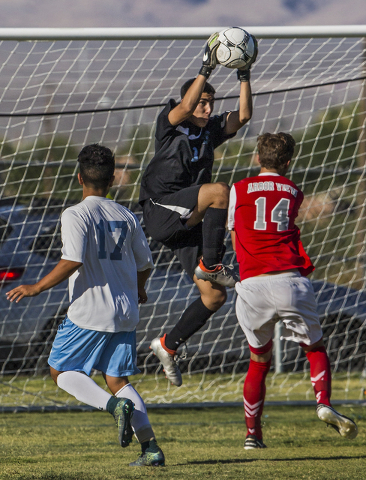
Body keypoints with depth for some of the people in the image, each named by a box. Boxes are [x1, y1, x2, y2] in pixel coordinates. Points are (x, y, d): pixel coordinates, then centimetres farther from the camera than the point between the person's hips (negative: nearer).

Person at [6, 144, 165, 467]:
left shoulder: (75, 216, -9)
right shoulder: (126, 216, 9)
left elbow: (73, 261, -21)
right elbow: (144, 263, 15)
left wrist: (37, 288, -13)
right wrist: (138, 289, 36)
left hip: (89, 311, -6)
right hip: (125, 313, 6)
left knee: (61, 370, 9)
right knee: (118, 379, 10)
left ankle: (114, 405, -15)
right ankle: (150, 447, -4)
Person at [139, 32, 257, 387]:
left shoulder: (211, 131, 17)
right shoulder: (169, 125, 0)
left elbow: (242, 116, 8)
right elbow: (185, 107, -21)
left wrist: (244, 76, 1)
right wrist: (206, 69, -24)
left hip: (185, 223, 7)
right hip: (160, 209, -7)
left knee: (214, 296, 0)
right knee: (219, 191, -32)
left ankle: (168, 345, 14)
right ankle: (211, 264, -23)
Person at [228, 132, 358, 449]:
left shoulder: (239, 190, 12)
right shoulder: (295, 194, 15)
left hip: (251, 284, 0)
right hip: (289, 280, 0)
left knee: (258, 361, 15)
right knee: (315, 348, 16)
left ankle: (252, 434, 9)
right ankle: (324, 403, -10)